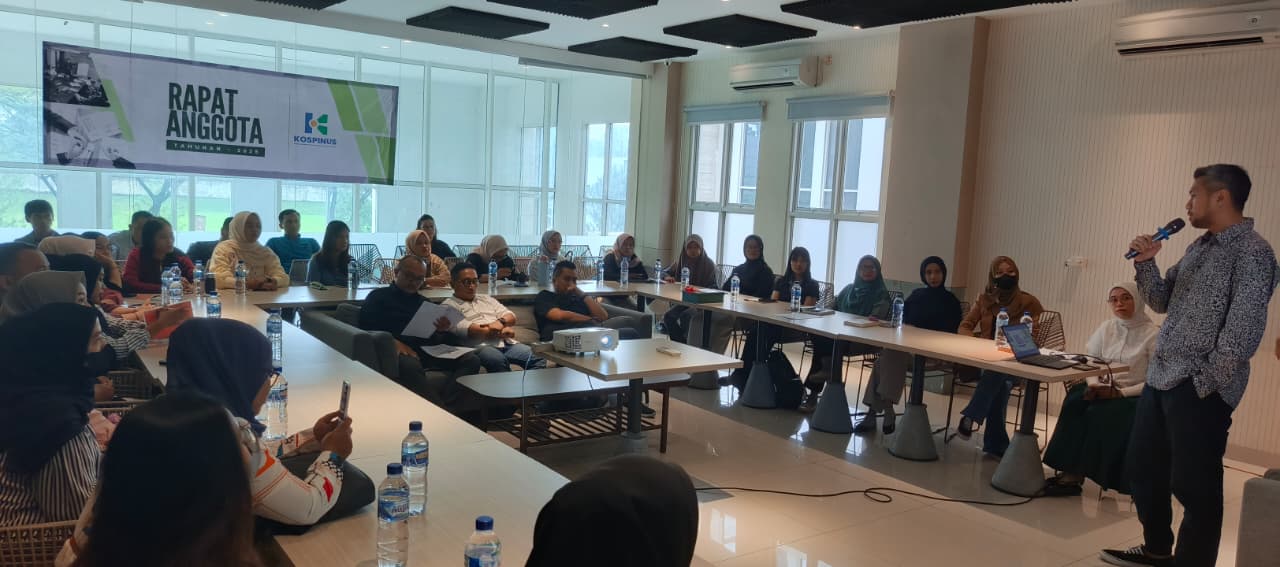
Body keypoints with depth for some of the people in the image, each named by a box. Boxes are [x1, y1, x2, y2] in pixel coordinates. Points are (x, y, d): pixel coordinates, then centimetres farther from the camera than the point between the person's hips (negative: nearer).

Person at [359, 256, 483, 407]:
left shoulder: (423, 302, 29)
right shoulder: (379, 296, 15)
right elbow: (366, 328, 1)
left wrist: (442, 330, -2)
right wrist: (393, 342, -17)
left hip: (426, 350, 5)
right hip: (396, 350, -5)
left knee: (472, 360, -20)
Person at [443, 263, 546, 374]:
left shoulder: (486, 299, 29)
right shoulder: (448, 306, 10)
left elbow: (510, 316, 21)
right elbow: (462, 328, -8)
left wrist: (500, 322, -5)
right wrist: (501, 331, -6)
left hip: (507, 343, 5)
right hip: (480, 347, -5)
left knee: (537, 358, -23)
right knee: (498, 360, -39)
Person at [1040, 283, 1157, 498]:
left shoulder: (1153, 334, -7)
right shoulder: (1106, 328, 10)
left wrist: (1121, 393, -19)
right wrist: (1094, 385, -11)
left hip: (1132, 397, -4)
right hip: (1102, 389, 4)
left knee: (1097, 414, -31)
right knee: (1074, 402, -26)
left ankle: (1075, 474, -22)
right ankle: (1070, 472, -26)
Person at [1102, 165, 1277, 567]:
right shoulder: (1198, 247, 14)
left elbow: (1243, 330, -18)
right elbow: (1162, 302, 18)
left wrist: (1206, 384, -17)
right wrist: (1145, 264, 2)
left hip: (1200, 389, -9)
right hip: (1160, 378, 9)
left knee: (1193, 485, 1)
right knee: (1142, 468, 18)